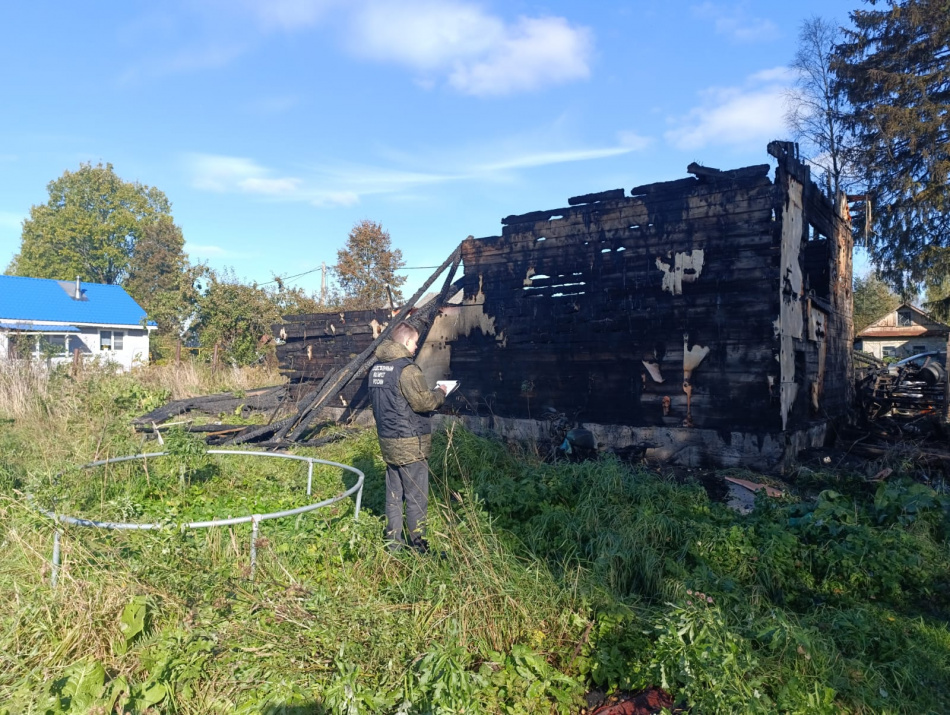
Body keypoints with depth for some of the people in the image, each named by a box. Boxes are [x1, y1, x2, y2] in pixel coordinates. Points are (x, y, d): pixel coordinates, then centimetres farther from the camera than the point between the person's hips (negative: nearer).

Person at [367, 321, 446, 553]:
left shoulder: (377, 368, 10)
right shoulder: (407, 368, -18)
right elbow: (422, 402, -19)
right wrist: (440, 394, -1)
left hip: (387, 439, 8)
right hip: (410, 442, -8)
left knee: (394, 494, 15)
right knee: (416, 497, 2)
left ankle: (393, 542, 23)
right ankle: (418, 545, 10)